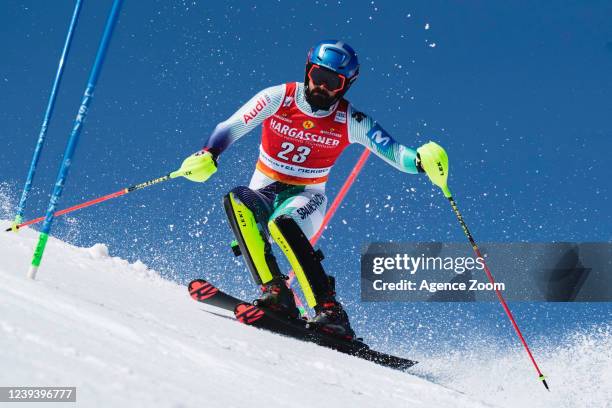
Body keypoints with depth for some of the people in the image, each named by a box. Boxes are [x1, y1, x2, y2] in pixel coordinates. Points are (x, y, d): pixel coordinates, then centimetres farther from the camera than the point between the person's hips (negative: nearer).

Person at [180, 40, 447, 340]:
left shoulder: (351, 122, -8)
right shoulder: (278, 99, -8)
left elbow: (394, 152, -14)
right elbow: (230, 128, -8)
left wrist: (422, 161, -35)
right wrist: (208, 156, -27)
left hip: (306, 199, -2)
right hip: (263, 193, 2)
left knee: (282, 224, -37)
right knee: (236, 201, -33)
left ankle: (329, 310, -36)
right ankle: (274, 292, -36)